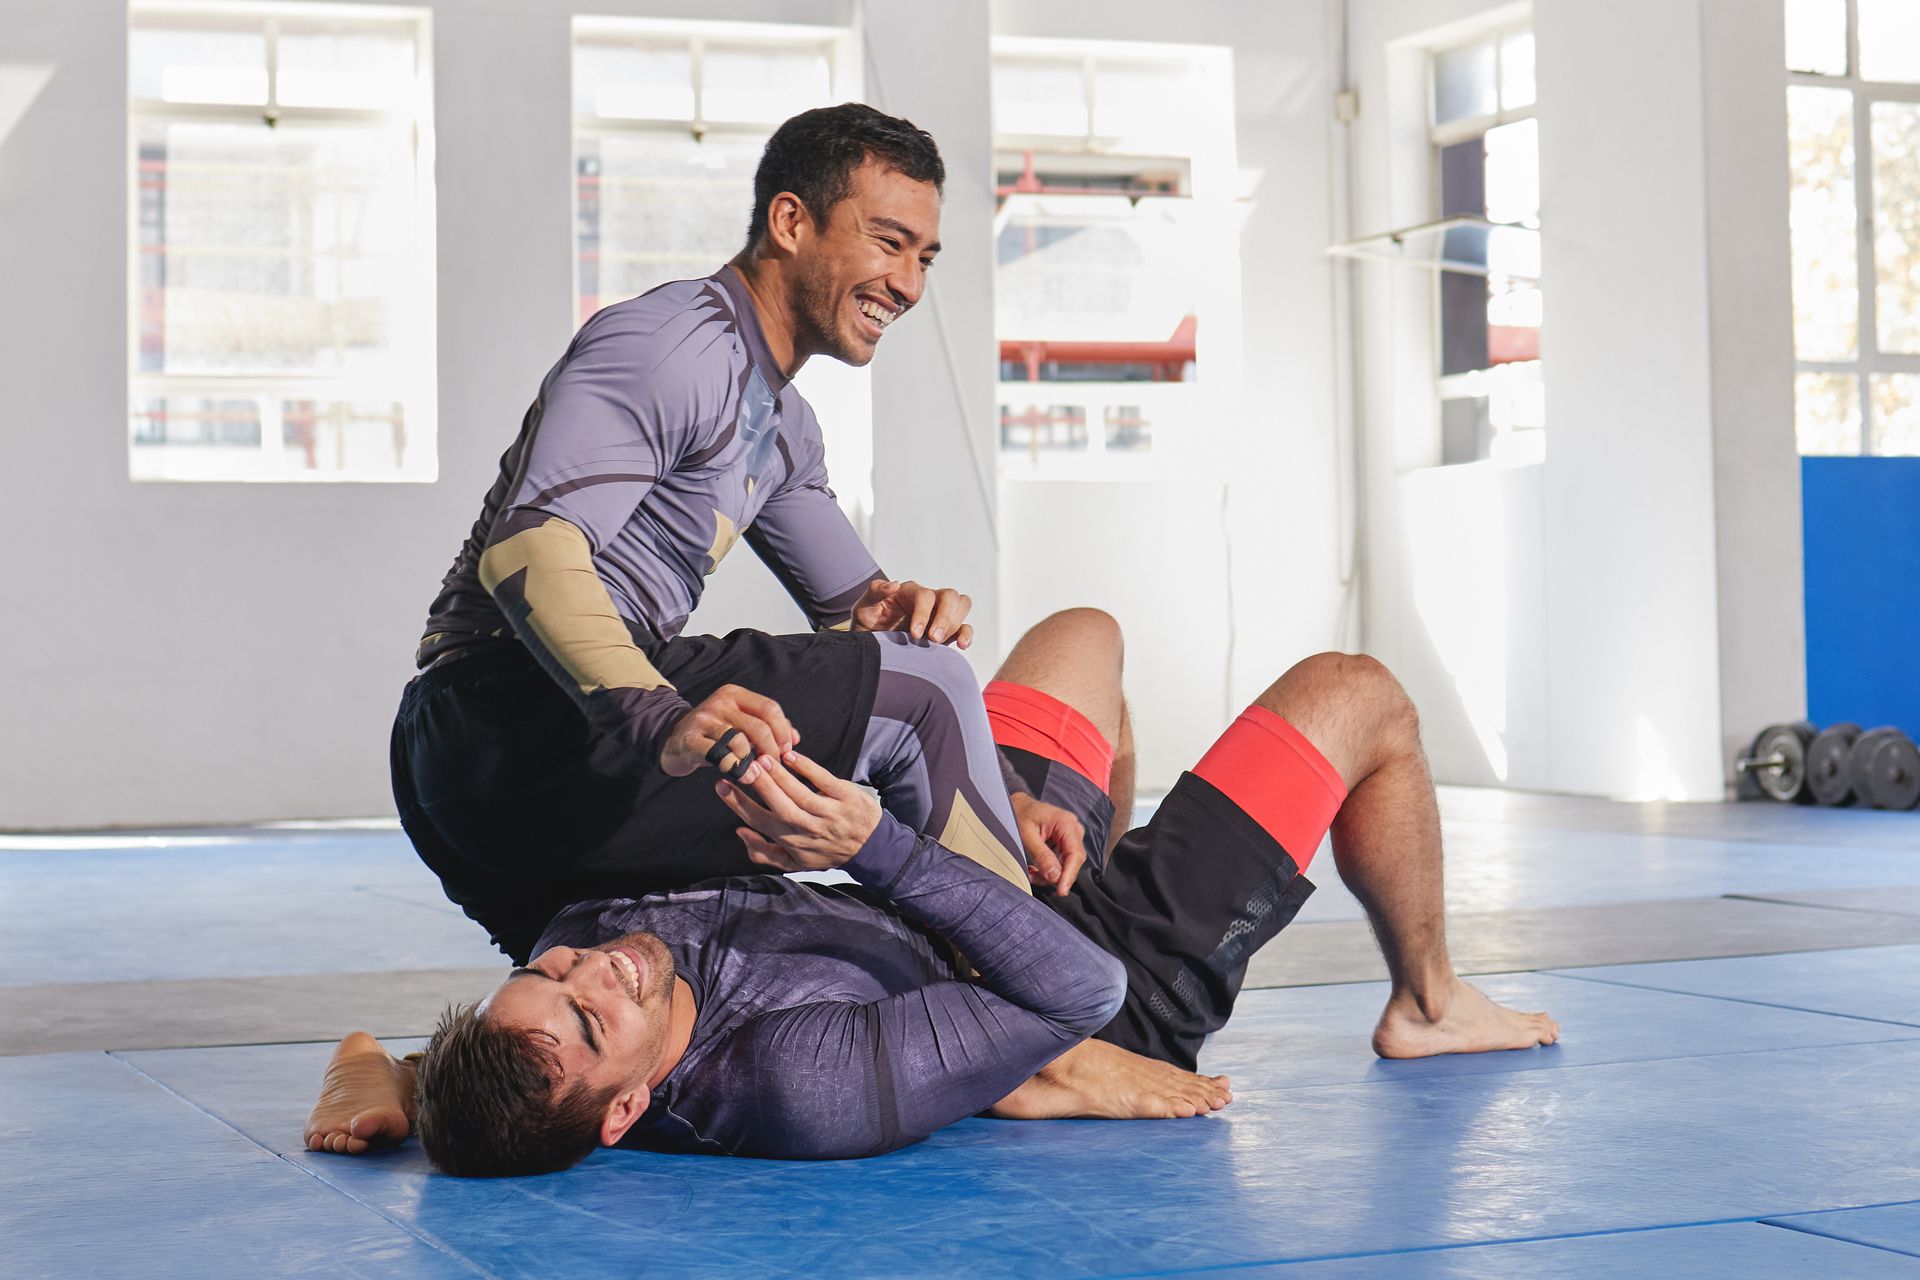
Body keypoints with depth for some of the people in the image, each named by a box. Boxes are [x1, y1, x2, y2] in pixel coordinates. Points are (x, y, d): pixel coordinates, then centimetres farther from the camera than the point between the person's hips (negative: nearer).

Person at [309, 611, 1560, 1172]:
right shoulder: (806, 1086, -48)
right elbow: (1083, 988, -40)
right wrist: (878, 849, -46)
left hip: (969, 923, 7)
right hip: (1128, 977, -7)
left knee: (1084, 630, 26)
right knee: (1360, 694, 8)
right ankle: (1428, 1003, 33)